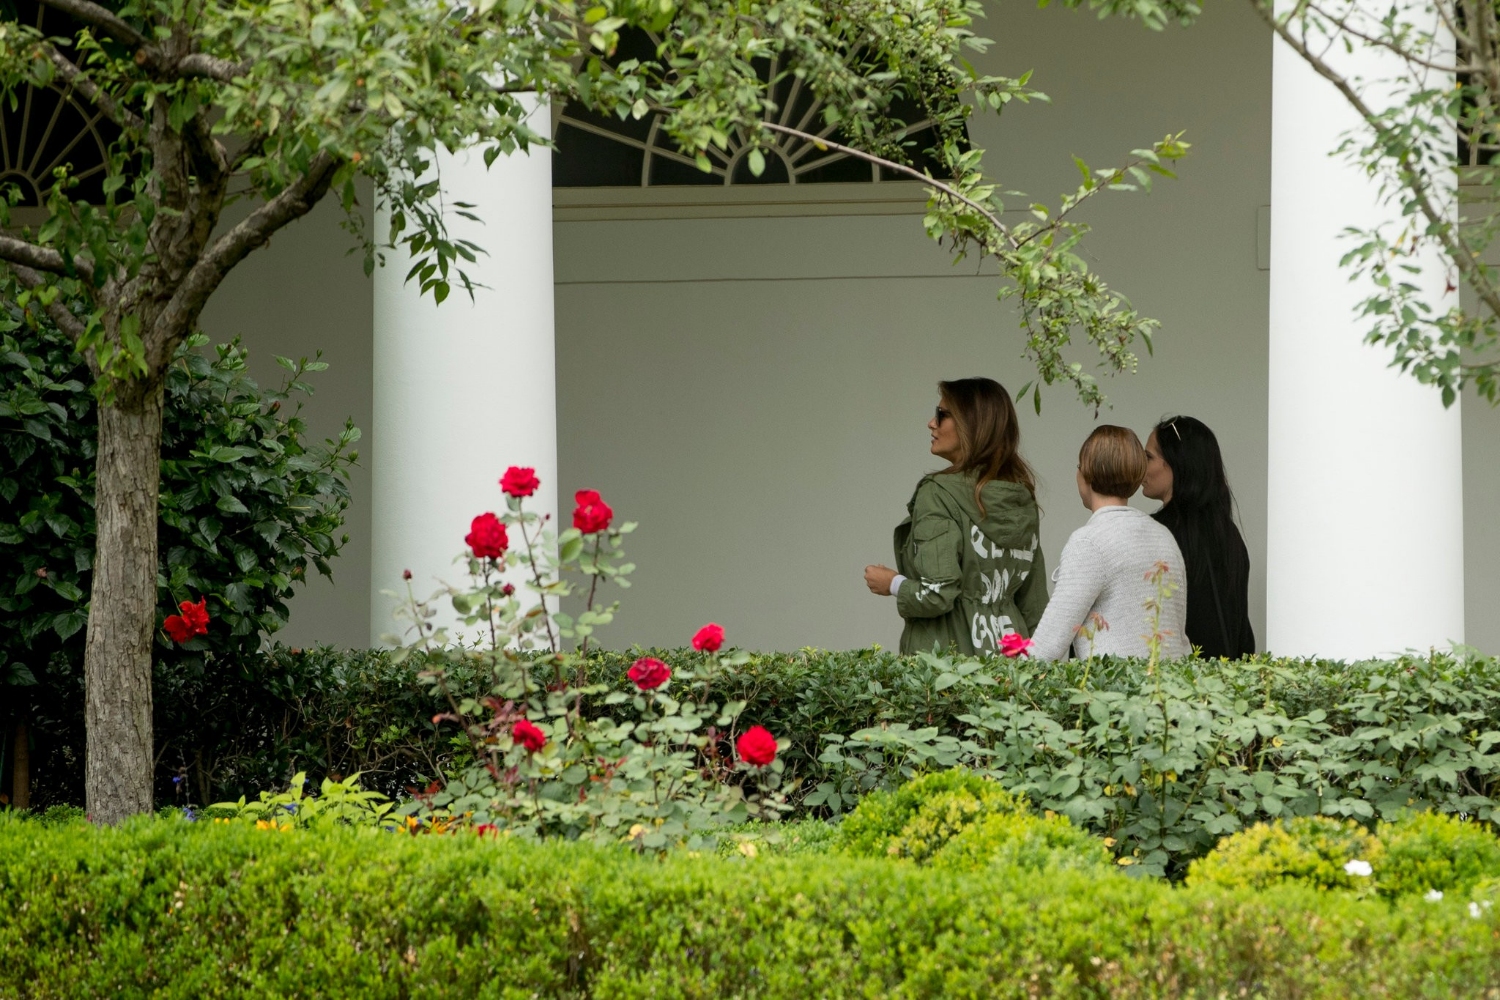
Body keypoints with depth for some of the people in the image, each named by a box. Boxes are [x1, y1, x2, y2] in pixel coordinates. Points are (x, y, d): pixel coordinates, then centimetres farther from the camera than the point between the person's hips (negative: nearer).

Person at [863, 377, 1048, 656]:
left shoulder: (940, 494, -11)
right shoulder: (1023, 498, 11)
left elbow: (937, 595, -17)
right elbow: (1035, 606, 13)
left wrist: (892, 584, 1)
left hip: (951, 652, -7)